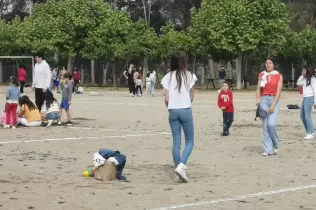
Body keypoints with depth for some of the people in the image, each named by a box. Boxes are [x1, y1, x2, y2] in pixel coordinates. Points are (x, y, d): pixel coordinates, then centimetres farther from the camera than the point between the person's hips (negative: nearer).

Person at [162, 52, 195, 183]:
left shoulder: (168, 77, 2)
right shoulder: (189, 76, -1)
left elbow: (166, 99, -1)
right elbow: (192, 97, 3)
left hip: (173, 111, 2)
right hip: (186, 110, -2)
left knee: (176, 142, 8)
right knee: (189, 141, 7)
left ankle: (177, 173, 7)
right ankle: (181, 166, -14)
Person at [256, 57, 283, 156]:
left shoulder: (278, 76, 2)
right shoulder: (261, 75, 10)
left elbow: (278, 91, -5)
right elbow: (258, 89, 8)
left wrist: (273, 105, -13)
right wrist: (258, 101, -6)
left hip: (274, 100, -3)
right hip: (264, 99, 3)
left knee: (271, 124, -15)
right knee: (265, 125, -2)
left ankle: (275, 145, 8)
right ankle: (268, 149, 2)